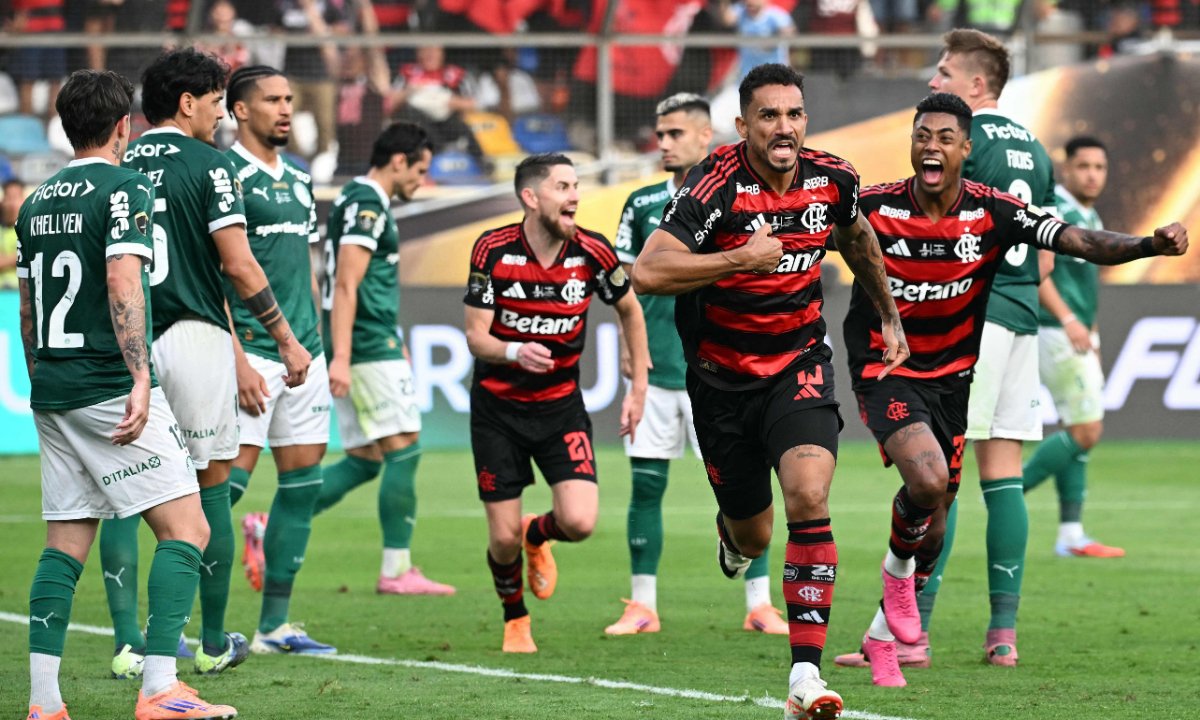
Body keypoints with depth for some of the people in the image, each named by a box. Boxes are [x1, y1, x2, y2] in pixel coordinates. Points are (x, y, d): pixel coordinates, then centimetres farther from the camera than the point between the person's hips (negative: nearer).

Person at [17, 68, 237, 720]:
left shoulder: (36, 202, 15)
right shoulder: (123, 188, -8)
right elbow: (122, 283, -19)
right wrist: (140, 378, -23)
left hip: (52, 394, 8)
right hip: (110, 389, -8)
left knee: (66, 543, 8)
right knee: (186, 528, -6)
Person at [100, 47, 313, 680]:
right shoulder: (207, 164, -5)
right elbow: (238, 264, -10)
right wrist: (286, 338, -1)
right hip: (195, 338, -3)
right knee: (210, 486, 8)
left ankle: (127, 643, -5)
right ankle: (214, 643, 15)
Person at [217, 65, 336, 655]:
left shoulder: (299, 179, 17)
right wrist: (237, 359, -19)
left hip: (303, 352, 8)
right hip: (252, 351, -8)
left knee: (303, 483, 6)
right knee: (228, 480, -11)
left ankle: (275, 625, 12)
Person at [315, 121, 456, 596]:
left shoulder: (360, 202, 19)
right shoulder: (367, 206, -12)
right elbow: (346, 285, -20)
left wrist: (394, 342, 33)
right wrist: (341, 357, -25)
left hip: (371, 345, 10)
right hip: (371, 348, -10)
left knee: (365, 460, 9)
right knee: (404, 450, -7)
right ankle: (397, 570, -6)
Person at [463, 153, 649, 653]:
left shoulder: (592, 254, -10)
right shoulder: (493, 251, -14)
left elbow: (630, 311, 9)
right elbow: (475, 336, -12)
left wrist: (638, 388, 7)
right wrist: (514, 352, -34)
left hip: (560, 405, 1)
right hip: (497, 406, -1)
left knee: (579, 522, -16)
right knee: (503, 538, -3)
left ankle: (537, 536, 22)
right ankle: (515, 620, 29)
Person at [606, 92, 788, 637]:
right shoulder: (643, 204, 10)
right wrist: (627, 342, 3)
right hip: (655, 365, 3)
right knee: (646, 484, 2)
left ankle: (759, 604, 2)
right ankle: (642, 606, 9)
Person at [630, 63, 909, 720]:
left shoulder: (833, 180, -6)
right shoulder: (717, 186, -21)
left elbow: (856, 237, 19)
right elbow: (647, 272, -30)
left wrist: (890, 316, 25)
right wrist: (742, 259, -33)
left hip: (799, 364, 2)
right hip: (723, 375, -2)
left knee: (809, 498, -23)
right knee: (753, 537, 10)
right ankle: (733, 536, 53)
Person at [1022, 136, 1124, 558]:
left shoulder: (1090, 218, 17)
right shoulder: (1052, 209, -12)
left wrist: (1092, 340, 23)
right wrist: (1068, 320, -30)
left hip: (1079, 337, 10)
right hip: (1055, 334, -10)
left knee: (1077, 433, 8)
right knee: (1086, 432, -12)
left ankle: (1071, 535, 10)